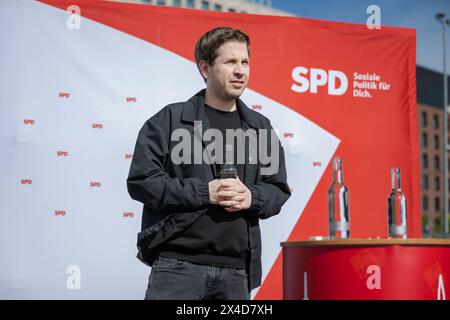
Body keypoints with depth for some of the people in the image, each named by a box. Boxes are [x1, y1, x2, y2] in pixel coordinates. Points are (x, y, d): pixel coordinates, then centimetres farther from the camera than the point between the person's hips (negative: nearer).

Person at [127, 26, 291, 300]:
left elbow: (278, 190, 17)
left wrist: (252, 197, -6)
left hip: (237, 270, 4)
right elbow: (140, 181, -5)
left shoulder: (260, 128, 15)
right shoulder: (169, 120, 1)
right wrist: (203, 192, -14)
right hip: (177, 264, -4)